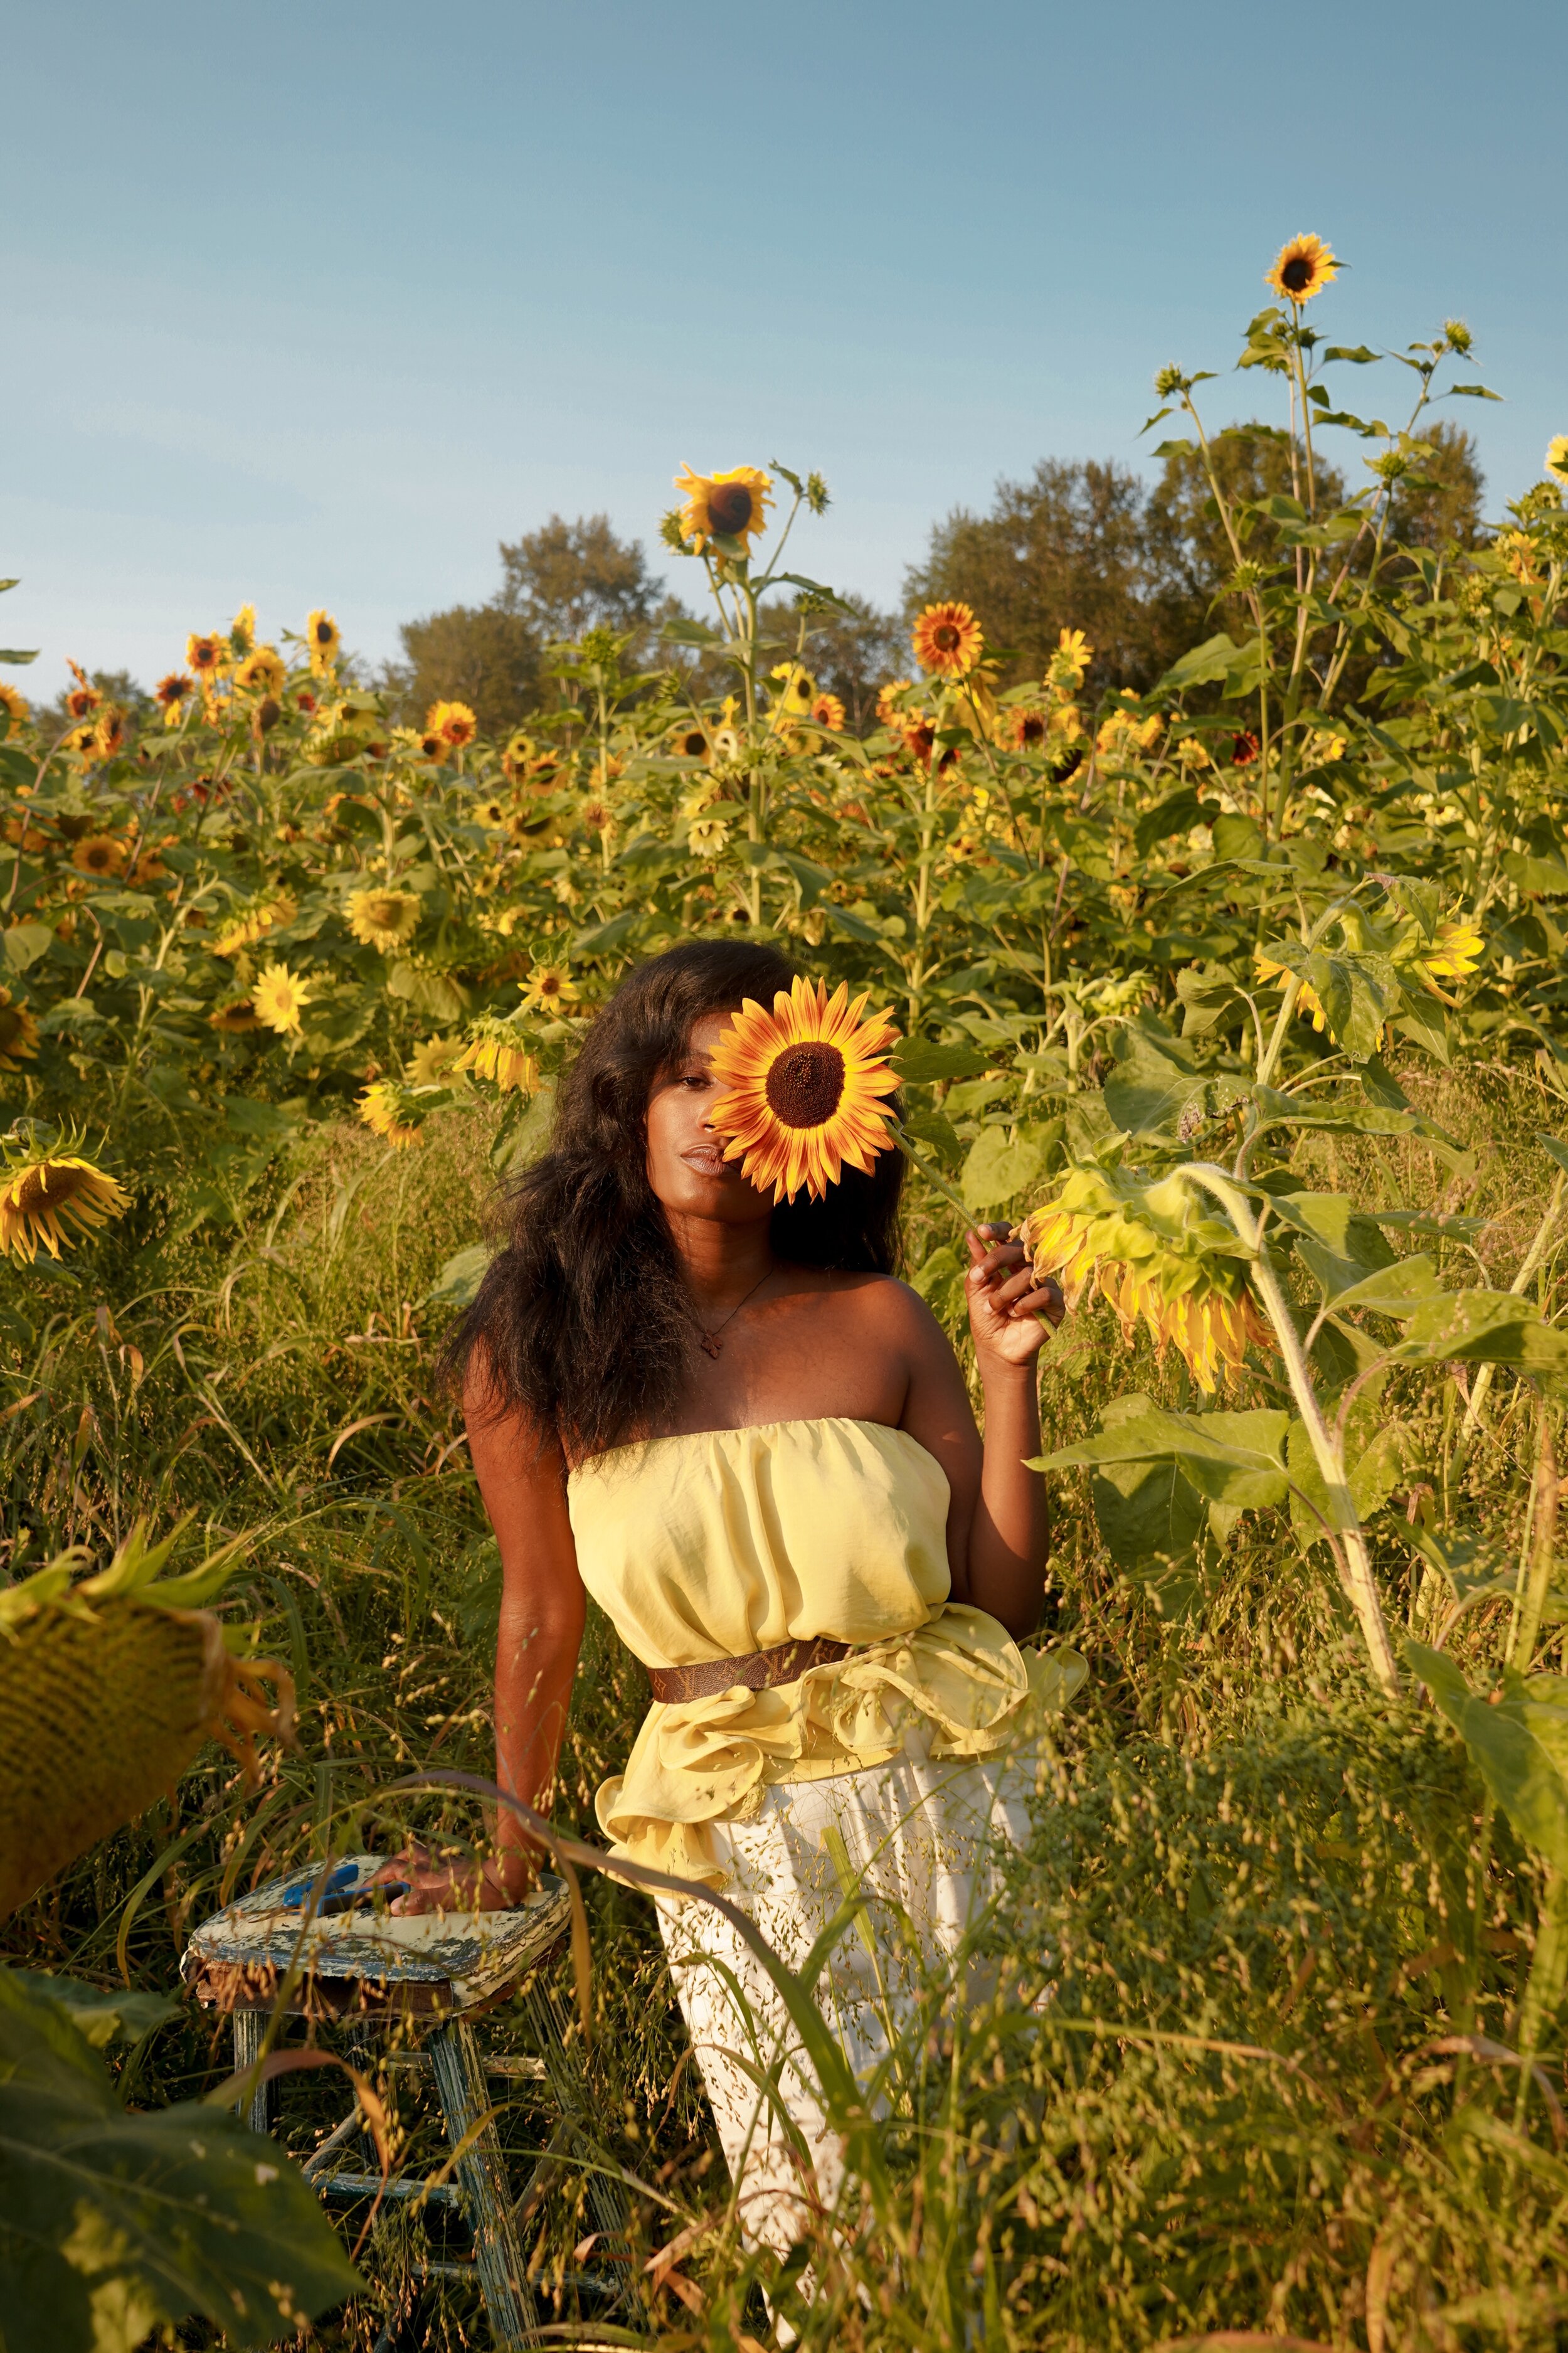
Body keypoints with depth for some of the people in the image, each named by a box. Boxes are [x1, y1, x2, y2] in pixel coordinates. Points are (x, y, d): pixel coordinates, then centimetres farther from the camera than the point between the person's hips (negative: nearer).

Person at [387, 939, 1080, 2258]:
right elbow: (542, 1621, 8)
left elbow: (1006, 1595, -1)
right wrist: (510, 1860, 16)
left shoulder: (879, 1320, -1)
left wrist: (1011, 1376, -9)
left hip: (948, 1793, 1)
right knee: (833, 2222, 2)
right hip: (738, 1836, -1)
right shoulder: (535, 1348, -3)